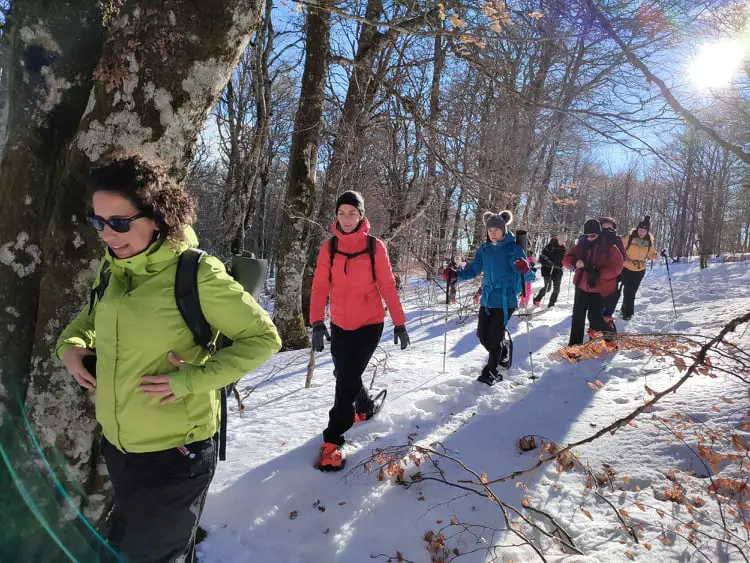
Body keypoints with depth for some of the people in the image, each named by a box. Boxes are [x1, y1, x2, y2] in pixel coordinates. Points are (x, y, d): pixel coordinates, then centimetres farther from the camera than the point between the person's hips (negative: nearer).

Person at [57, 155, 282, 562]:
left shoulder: (196, 274, -22)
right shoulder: (113, 268, -1)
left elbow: (263, 338, -17)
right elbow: (93, 314, 20)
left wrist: (191, 379, -24)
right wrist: (70, 344, 0)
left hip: (173, 453, -7)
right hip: (116, 445, 7)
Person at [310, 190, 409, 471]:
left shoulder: (374, 246, -7)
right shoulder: (329, 247, -1)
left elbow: (387, 286, -4)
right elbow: (320, 286, -6)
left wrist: (399, 322, -4)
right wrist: (317, 322, -17)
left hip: (369, 323, -3)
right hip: (340, 324, 4)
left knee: (348, 378, -9)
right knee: (344, 374, 17)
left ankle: (333, 440, 3)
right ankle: (365, 408, 47)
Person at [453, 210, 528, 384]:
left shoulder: (514, 248, -7)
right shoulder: (484, 250, 6)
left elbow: (524, 274, -15)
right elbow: (473, 270, 6)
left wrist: (524, 269, -38)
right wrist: (456, 275, -11)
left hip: (506, 300, -5)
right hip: (487, 298, 5)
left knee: (494, 335, -6)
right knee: (482, 334, 6)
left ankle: (491, 372, 11)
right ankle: (503, 353, 35)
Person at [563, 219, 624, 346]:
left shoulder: (610, 247, -9)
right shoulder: (581, 246, 2)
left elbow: (617, 267, -13)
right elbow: (566, 258, 1)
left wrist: (598, 273, -25)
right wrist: (575, 262, -22)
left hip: (599, 289, -4)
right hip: (582, 287, 4)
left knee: (595, 317, -3)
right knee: (578, 316, 7)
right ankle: (574, 344, 18)